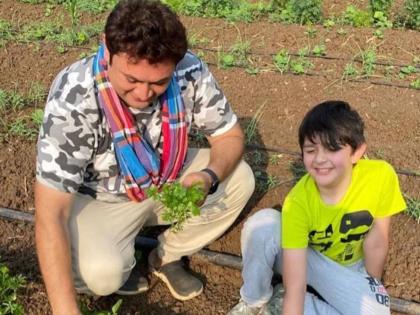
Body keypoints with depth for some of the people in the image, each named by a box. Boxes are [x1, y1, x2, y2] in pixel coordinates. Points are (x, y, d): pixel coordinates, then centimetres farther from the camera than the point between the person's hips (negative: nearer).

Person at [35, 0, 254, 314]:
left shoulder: (190, 71, -25)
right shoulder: (72, 100, -35)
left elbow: (230, 135, -8)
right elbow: (50, 215, -34)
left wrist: (209, 177, -32)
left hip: (168, 182, 5)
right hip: (99, 198, -4)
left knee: (239, 179, -16)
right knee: (103, 274, -31)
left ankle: (167, 257, 6)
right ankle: (115, 267, 8)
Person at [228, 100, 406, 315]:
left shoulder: (381, 176, -29)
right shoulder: (298, 201, -32)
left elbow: (376, 243, -14)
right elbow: (294, 286, -34)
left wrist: (372, 287, -3)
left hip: (346, 268, 2)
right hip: (301, 256, -2)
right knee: (263, 223, -33)